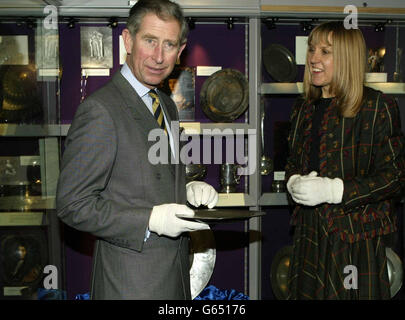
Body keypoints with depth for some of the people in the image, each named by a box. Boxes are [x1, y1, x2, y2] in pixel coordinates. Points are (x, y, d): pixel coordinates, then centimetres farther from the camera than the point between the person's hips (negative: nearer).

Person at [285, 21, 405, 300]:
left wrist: (332, 190, -20)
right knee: (307, 294, 10)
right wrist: (294, 182, -3)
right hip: (310, 234, 6)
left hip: (357, 238, -5)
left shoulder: (378, 107, -8)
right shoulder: (303, 108, 12)